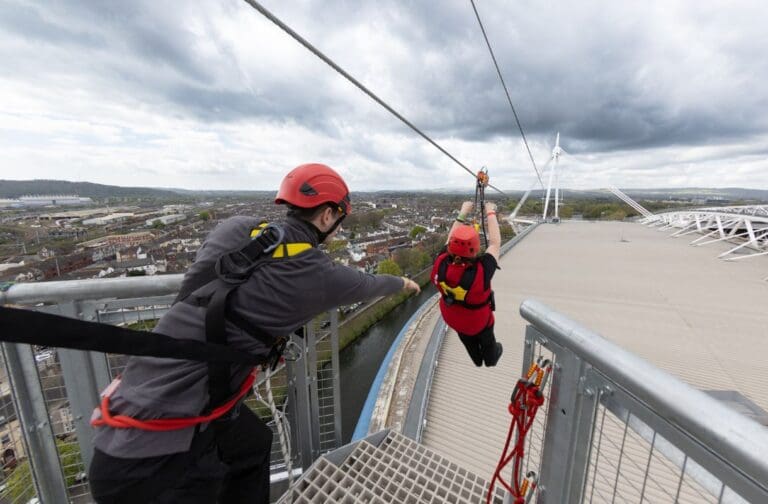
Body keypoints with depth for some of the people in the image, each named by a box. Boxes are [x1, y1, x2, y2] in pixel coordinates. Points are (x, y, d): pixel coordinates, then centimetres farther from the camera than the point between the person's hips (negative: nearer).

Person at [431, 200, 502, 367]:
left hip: (452, 318, 3)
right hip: (478, 320, -3)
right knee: (487, 342, 33)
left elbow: (451, 238, -16)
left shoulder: (440, 264, -35)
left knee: (469, 343, 35)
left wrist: (462, 213, -7)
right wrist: (491, 213, -16)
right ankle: (491, 361, 65)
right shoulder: (481, 271, -42)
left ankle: (477, 362, 66)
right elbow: (495, 243, -27)